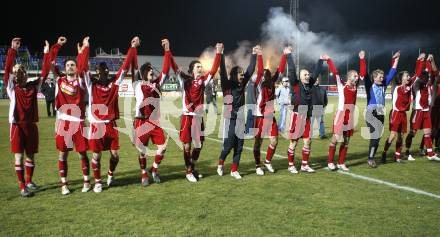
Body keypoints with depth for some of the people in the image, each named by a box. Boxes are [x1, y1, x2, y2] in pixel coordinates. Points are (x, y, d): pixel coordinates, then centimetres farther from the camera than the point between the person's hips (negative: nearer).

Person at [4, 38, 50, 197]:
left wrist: (46, 54, -4)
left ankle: (29, 181, 31)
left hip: (31, 125, 3)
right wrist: (12, 49, -20)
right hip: (17, 125, -3)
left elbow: (44, 73, 2)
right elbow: (7, 69, -12)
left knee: (31, 155, 12)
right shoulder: (12, 87, -1)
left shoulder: (33, 86, 6)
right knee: (19, 157, 0)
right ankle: (22, 187, 8)